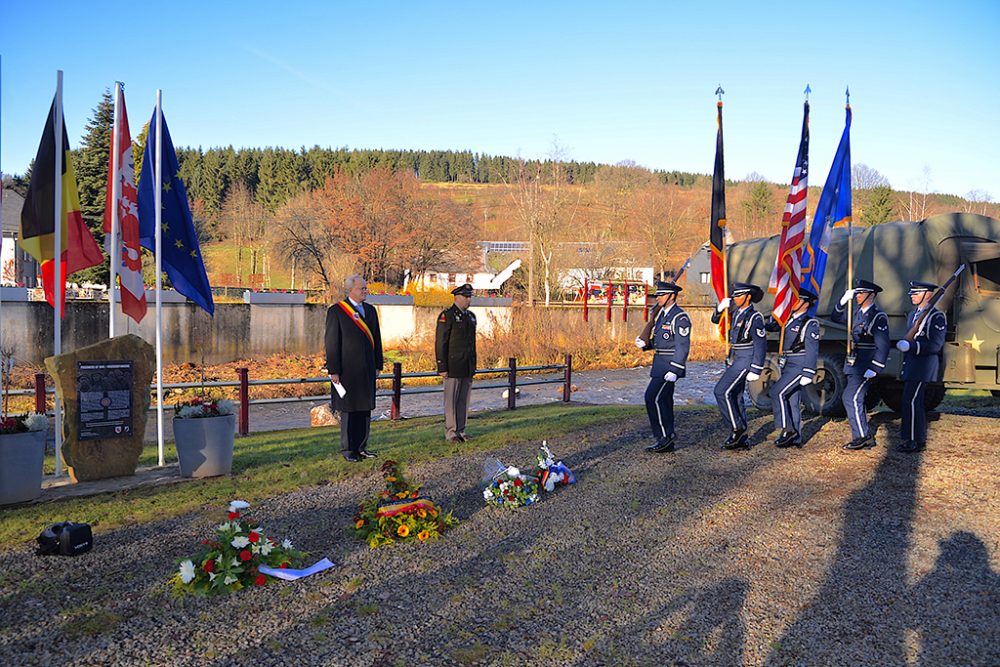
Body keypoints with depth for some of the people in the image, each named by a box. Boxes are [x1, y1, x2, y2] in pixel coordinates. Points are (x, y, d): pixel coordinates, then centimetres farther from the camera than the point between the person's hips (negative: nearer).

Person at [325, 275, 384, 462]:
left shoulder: (370, 310, 12)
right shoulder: (336, 311, -6)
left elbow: (376, 339, 15)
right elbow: (332, 343, -9)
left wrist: (378, 365, 11)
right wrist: (334, 370, -12)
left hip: (367, 369, 6)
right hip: (347, 369, -6)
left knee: (365, 408, 9)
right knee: (348, 410, 2)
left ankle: (361, 447, 19)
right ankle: (348, 449, 12)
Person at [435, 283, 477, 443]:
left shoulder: (471, 316, 13)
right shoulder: (447, 316, -9)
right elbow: (440, 343, -12)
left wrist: (474, 366, 17)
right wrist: (442, 368, -15)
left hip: (468, 368, 7)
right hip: (453, 368, -7)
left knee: (464, 400, 10)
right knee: (451, 401, 1)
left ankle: (461, 431, 19)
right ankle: (451, 433, 9)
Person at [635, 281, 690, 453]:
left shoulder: (680, 317, -14)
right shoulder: (662, 314, 14)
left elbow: (683, 346, -19)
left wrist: (674, 370, -24)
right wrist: (645, 343, 2)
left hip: (670, 364, -10)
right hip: (659, 364, 10)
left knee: (653, 397, -14)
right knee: (663, 400, 10)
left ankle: (665, 435, -3)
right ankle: (667, 442, 16)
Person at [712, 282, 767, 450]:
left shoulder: (754, 317, -15)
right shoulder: (737, 314, 10)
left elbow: (760, 345, -17)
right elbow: (716, 320, 23)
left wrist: (755, 371, -20)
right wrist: (721, 307, 3)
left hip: (745, 361, -9)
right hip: (735, 360, 9)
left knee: (721, 391, -15)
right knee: (735, 398, 9)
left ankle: (738, 427, -4)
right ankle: (742, 440, 15)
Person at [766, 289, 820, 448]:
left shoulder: (810, 324, -11)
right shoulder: (789, 320, 13)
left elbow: (812, 351, -14)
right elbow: (770, 326, 16)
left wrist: (808, 374, -18)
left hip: (799, 366, -8)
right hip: (787, 366, 8)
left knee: (777, 392, -18)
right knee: (792, 400, 11)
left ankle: (788, 429, -10)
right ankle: (795, 438, 18)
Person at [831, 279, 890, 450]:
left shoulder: (878, 317, -13)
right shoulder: (857, 313, 11)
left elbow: (883, 347, -17)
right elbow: (836, 318, 23)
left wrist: (873, 370, -21)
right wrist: (843, 301, 7)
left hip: (866, 365, -9)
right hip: (854, 364, 9)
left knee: (851, 398, -14)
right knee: (856, 400, 11)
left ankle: (862, 437, -6)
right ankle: (866, 438, 20)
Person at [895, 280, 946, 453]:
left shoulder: (937, 317, -11)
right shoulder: (913, 315, 17)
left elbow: (935, 345, -17)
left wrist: (911, 346, -22)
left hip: (923, 367, -9)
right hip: (911, 366, 9)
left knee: (911, 400, -11)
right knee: (915, 400, 13)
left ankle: (915, 441, -6)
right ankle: (919, 438, 22)